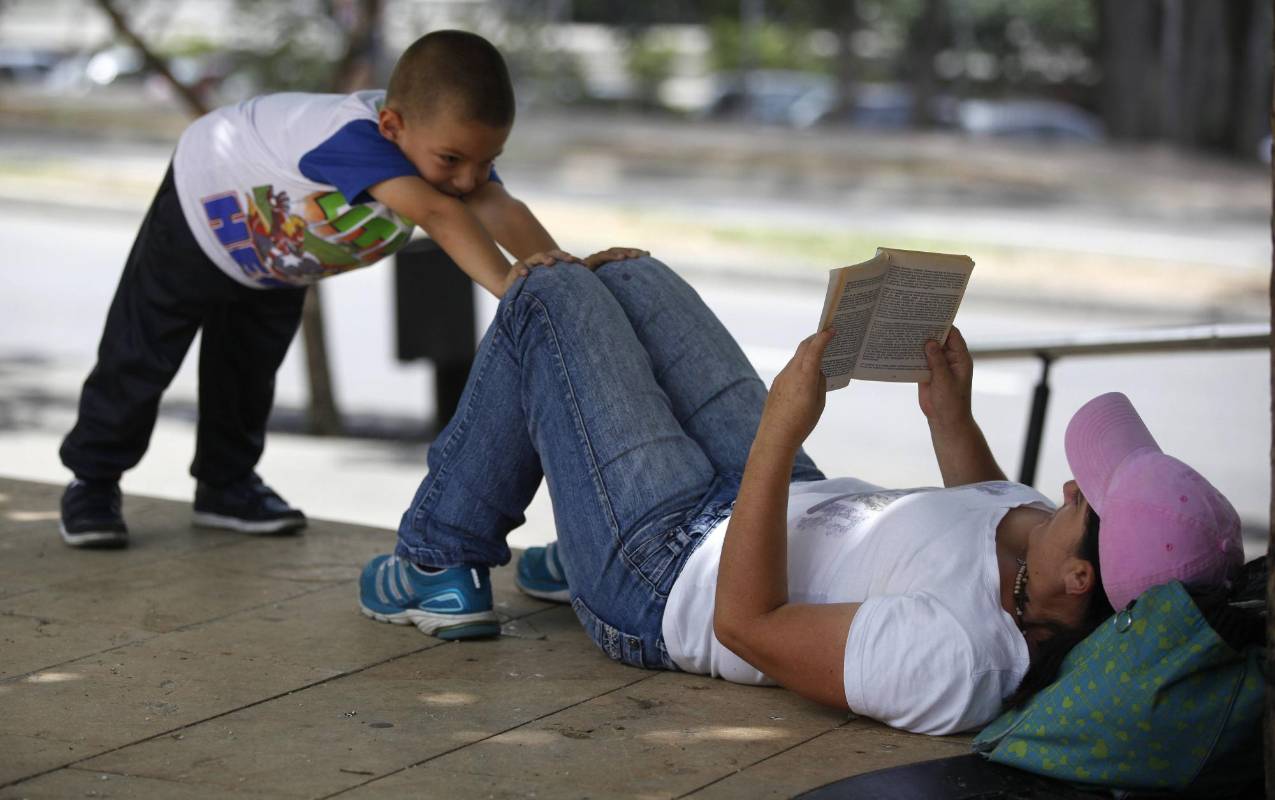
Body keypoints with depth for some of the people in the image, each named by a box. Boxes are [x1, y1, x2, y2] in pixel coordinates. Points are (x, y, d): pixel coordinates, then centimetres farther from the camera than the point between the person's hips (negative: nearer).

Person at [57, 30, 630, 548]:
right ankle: (93, 479, 26)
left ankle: (225, 481, 39)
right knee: (140, 356, 7)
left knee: (250, 367, 20)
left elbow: (497, 207, -46)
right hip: (205, 211, -6)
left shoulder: (460, 150, -30)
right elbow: (436, 214, -66)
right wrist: (506, 284, -78)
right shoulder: (353, 136, -52)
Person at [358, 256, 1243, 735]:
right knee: (631, 277, 21)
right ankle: (575, 558, 41)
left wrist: (779, 432, -35)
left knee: (549, 298, 4)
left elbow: (747, 625, -33)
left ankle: (440, 567, 23)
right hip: (802, 504, 8)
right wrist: (953, 418, 0)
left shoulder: (949, 658, -44)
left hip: (671, 568, -8)